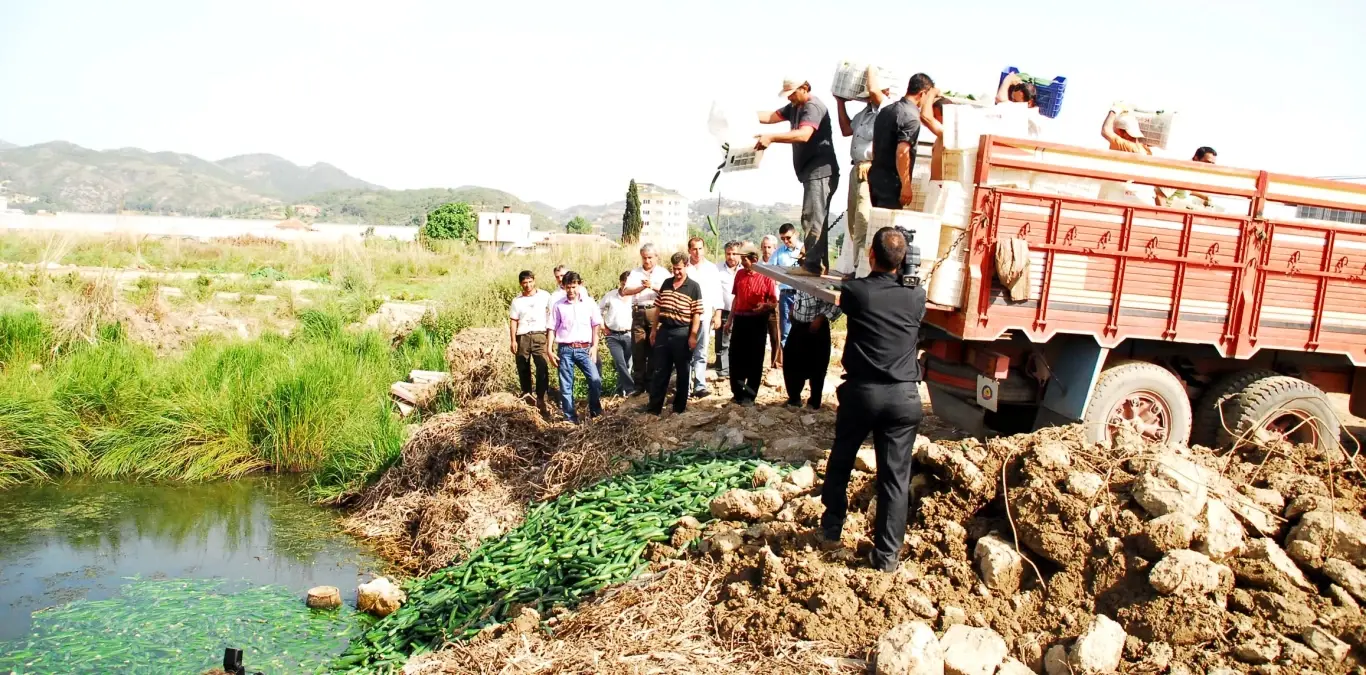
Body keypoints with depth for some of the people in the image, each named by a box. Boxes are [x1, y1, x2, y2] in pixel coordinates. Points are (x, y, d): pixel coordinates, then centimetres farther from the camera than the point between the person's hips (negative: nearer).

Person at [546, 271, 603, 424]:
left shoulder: (589, 302, 5)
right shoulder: (558, 305, 4)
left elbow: (595, 325, 7)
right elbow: (552, 328, 6)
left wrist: (594, 346, -1)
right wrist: (549, 350, 0)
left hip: (584, 348, 0)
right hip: (565, 349, 0)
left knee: (596, 380, -15)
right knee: (566, 387, 2)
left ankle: (595, 412, 5)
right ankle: (571, 418, 12)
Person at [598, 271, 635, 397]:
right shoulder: (610, 295, -2)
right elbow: (598, 310, 10)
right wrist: (603, 327, 6)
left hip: (628, 335, 0)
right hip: (612, 335, 0)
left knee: (626, 364, 7)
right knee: (620, 363, -14)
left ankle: (620, 390, 22)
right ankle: (630, 388, -14)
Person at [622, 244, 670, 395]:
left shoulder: (663, 273, 6)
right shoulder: (635, 272, 10)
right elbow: (626, 291, -3)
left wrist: (653, 286, -20)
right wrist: (642, 287, -17)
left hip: (656, 312, -2)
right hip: (638, 313, 2)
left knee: (654, 349, 2)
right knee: (637, 349, 2)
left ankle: (651, 383, 12)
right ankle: (639, 383, 9)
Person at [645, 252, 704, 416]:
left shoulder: (693, 287, -6)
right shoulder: (666, 283, 9)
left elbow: (697, 313, -8)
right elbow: (659, 308, 14)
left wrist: (693, 335, -13)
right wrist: (654, 330, 12)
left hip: (682, 333, -4)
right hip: (664, 331, 4)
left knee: (682, 372, 8)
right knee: (659, 371, 5)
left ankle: (679, 407, 18)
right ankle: (654, 407, 9)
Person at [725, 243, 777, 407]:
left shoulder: (766, 276, -9)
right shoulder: (739, 274, 6)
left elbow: (774, 302, -6)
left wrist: (764, 306, -27)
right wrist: (730, 319, 15)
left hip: (757, 322, -5)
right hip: (739, 320, 5)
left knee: (754, 360, 2)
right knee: (735, 358, 8)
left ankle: (749, 396, 10)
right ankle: (737, 393, 20)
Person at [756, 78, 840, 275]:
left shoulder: (813, 107, -14)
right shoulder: (795, 107, 18)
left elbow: (804, 135, -30)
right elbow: (771, 117, 16)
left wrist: (771, 138, -38)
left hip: (820, 172, -11)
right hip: (813, 172, 11)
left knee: (812, 218, -13)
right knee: (816, 220, 12)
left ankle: (813, 264, -13)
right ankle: (818, 264, 17)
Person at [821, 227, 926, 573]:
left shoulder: (855, 291, -5)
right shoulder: (916, 296, 1)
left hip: (861, 390, -1)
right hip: (904, 396, 1)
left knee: (840, 461, 19)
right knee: (896, 475, 4)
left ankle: (831, 528, 34)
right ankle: (886, 554, 7)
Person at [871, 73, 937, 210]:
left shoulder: (886, 110, 12)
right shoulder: (911, 116, -14)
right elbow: (902, 153, -23)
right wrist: (906, 185, -19)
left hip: (876, 176, 9)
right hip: (891, 181, -9)